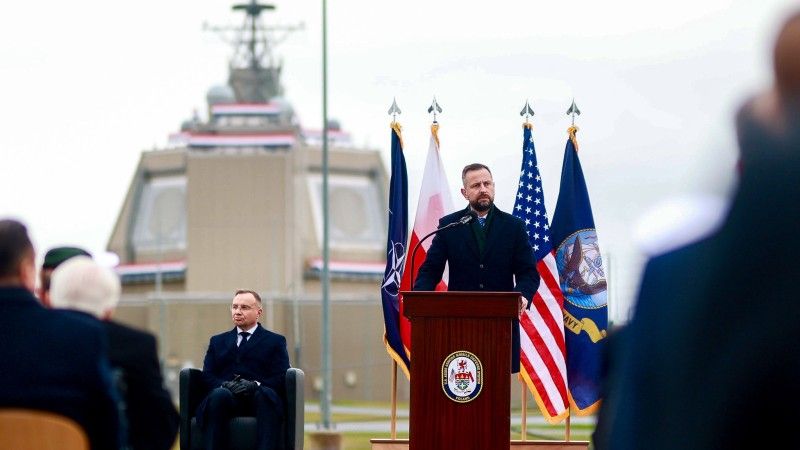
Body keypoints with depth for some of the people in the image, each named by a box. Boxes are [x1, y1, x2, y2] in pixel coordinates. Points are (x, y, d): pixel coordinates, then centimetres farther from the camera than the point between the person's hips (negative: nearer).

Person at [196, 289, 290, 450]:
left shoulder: (275, 341, 19)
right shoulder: (218, 341, 26)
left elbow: (281, 378, 5)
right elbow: (207, 376, 14)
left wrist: (255, 385, -14)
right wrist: (225, 385, -9)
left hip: (260, 398, -1)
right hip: (226, 400, 1)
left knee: (267, 394, -36)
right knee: (219, 394, -34)